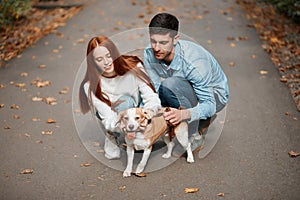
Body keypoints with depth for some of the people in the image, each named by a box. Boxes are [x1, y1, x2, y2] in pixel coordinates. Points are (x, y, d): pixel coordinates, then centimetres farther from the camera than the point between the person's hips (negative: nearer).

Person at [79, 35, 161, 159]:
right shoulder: (91, 87, -25)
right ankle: (114, 138, -12)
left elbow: (151, 96, -24)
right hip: (115, 118, -3)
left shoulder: (133, 67, -22)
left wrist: (149, 111, -48)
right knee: (125, 101, -34)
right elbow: (109, 120, -27)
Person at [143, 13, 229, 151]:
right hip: (186, 92, 7)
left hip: (215, 95, -7)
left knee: (170, 84, -34)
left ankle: (194, 136, -14)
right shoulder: (149, 54, -19)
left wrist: (183, 114, -53)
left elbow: (210, 105, -34)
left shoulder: (195, 62, -36)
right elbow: (154, 88, -16)